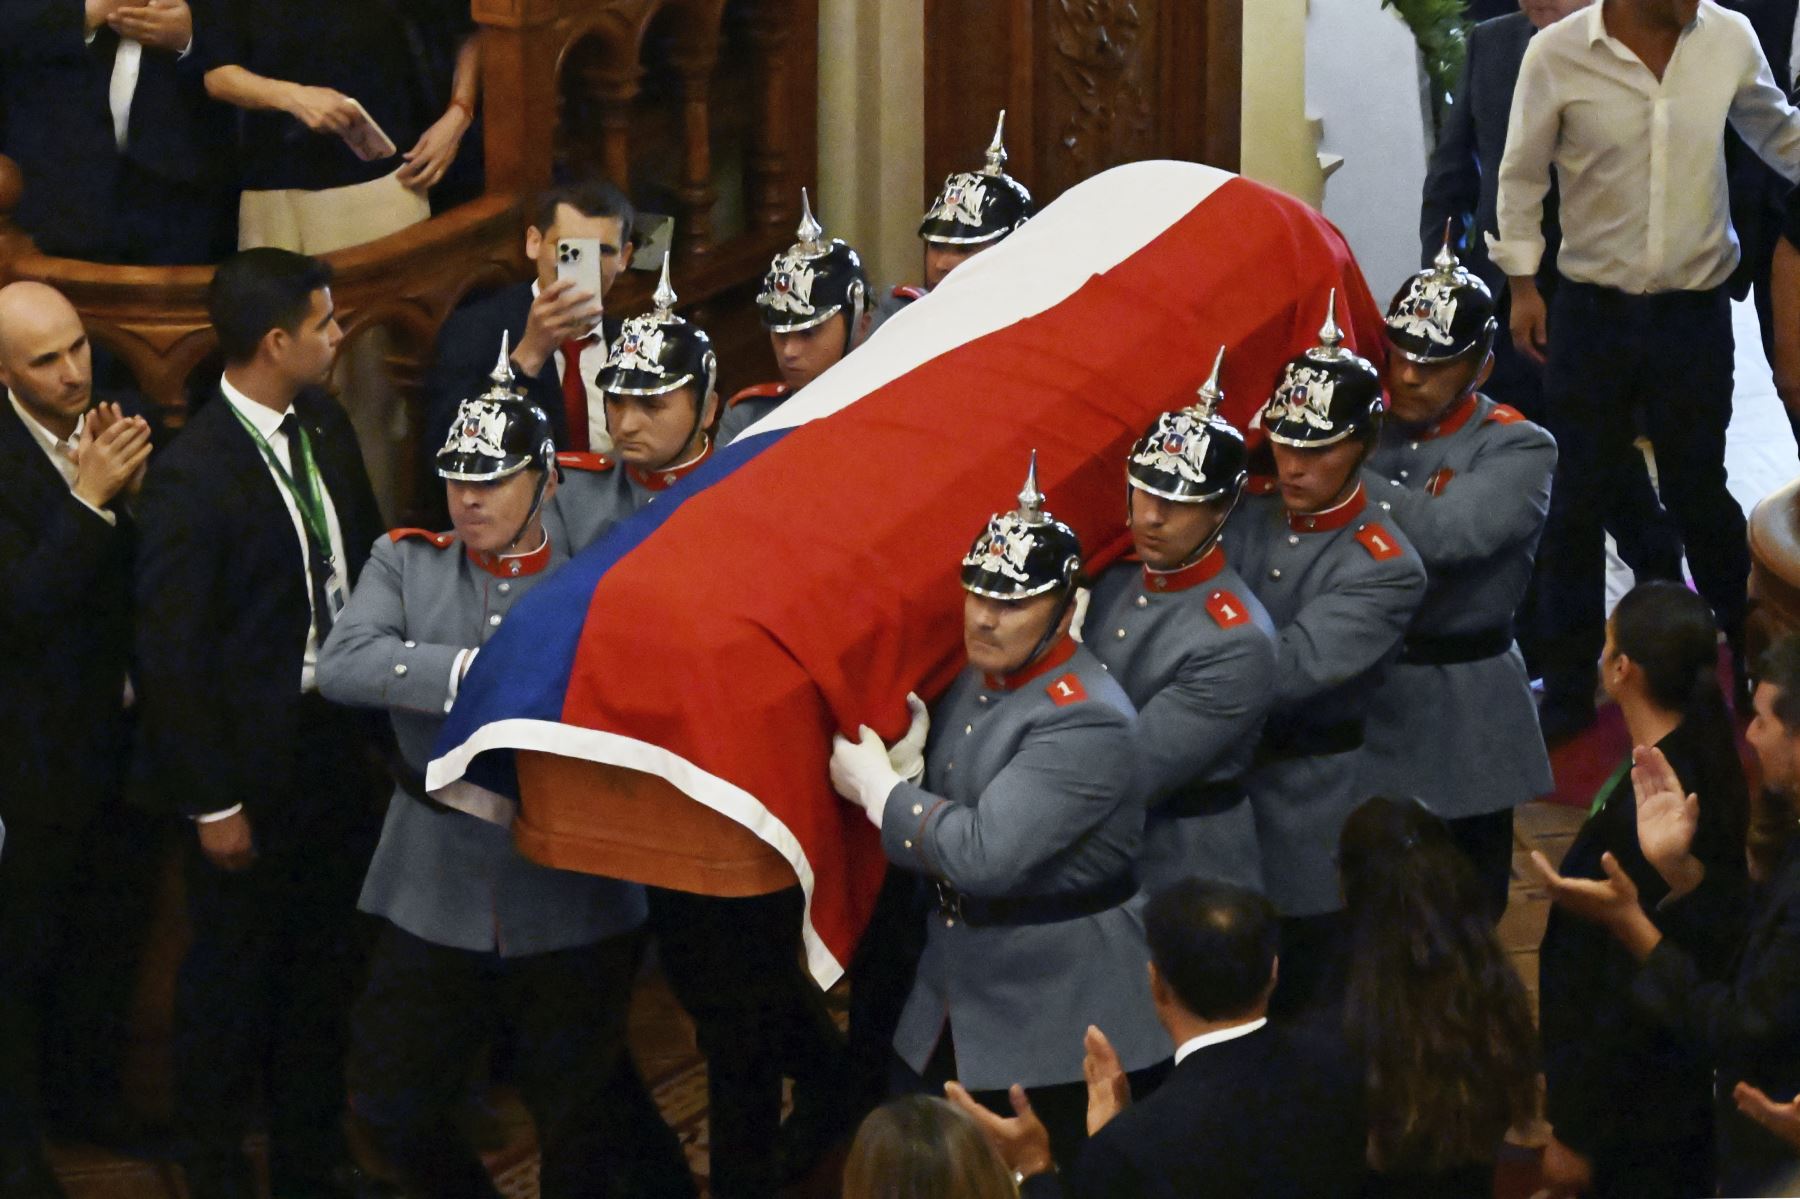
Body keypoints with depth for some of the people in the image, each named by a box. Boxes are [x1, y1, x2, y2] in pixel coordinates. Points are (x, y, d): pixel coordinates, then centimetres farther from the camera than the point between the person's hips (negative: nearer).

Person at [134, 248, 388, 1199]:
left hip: (337, 746, 7)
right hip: (253, 762, -7)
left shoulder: (327, 429, 0)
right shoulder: (189, 477, -22)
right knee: (231, 975, 11)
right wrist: (212, 802, -15)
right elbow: (170, 654, -18)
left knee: (322, 962, 20)